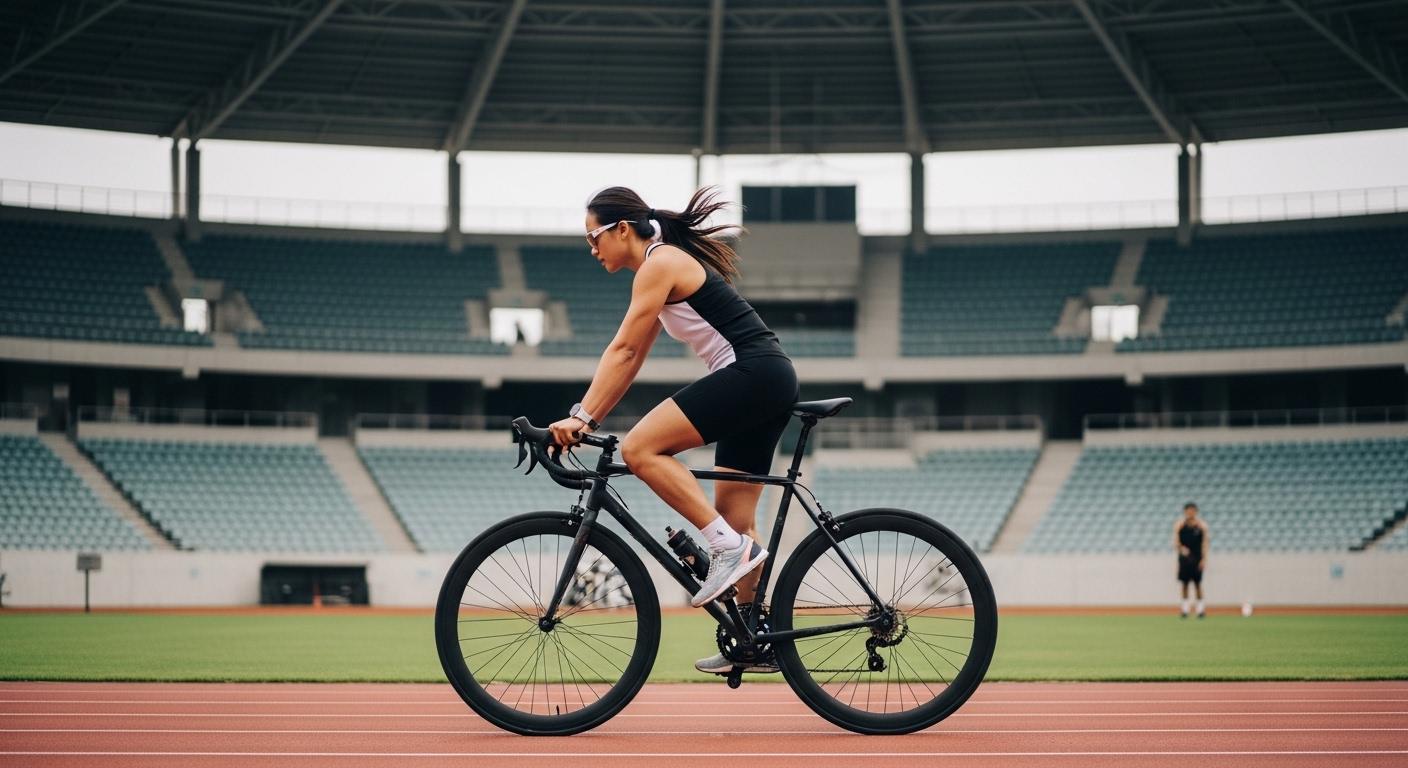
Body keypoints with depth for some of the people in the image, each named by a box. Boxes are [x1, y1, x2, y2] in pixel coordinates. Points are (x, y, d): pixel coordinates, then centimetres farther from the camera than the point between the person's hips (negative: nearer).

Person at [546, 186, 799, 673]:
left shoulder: (660, 264, -8)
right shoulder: (667, 264, 21)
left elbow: (622, 350, -15)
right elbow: (632, 359, 22)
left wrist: (582, 416, -17)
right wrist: (587, 420, 18)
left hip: (752, 374, -10)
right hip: (773, 382, 10)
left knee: (641, 449, -18)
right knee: (733, 517, 10)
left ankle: (729, 548, -17)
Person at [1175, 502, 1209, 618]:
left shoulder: (1201, 525, -2)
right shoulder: (1179, 525, 0)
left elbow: (1204, 543, -1)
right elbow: (1176, 543, 0)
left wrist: (1204, 559, -8)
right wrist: (1181, 548, -22)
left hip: (1197, 558, -1)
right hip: (1184, 557, 1)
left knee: (1197, 583, -2)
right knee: (1184, 583, 3)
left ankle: (1200, 607, 7)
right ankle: (1185, 608, 10)